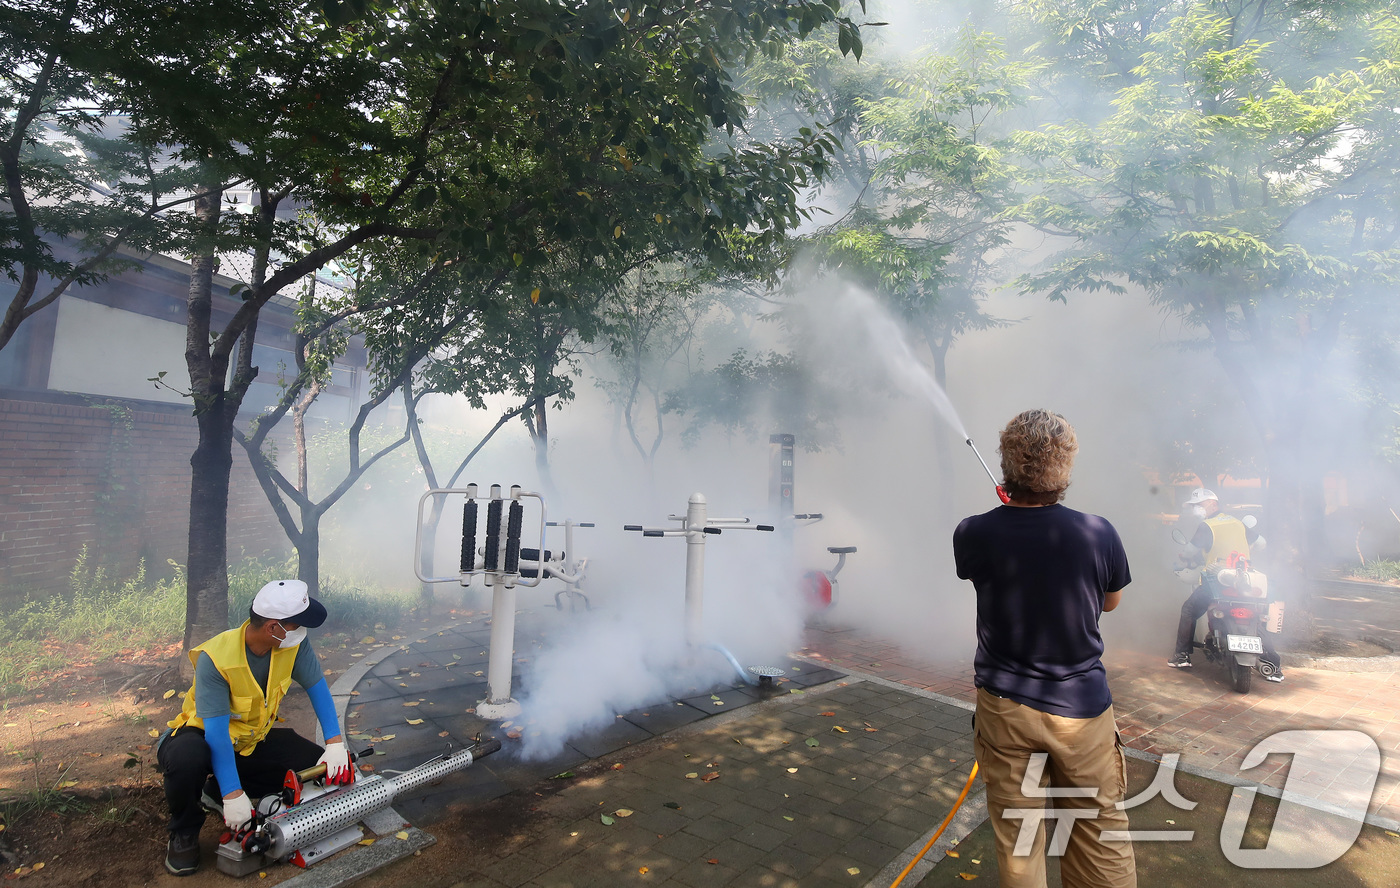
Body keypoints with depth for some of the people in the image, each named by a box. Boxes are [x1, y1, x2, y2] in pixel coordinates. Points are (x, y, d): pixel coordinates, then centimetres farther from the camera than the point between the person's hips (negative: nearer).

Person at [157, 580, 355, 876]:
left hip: (254, 740, 5)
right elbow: (217, 730, -31)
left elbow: (317, 687, -10)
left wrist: (335, 743, -19)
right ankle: (184, 833, -6)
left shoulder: (295, 644, -19)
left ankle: (215, 792, 6)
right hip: (202, 735, -5)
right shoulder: (216, 657, -31)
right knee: (187, 759, -38)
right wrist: (234, 795, -33)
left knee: (316, 764, -11)